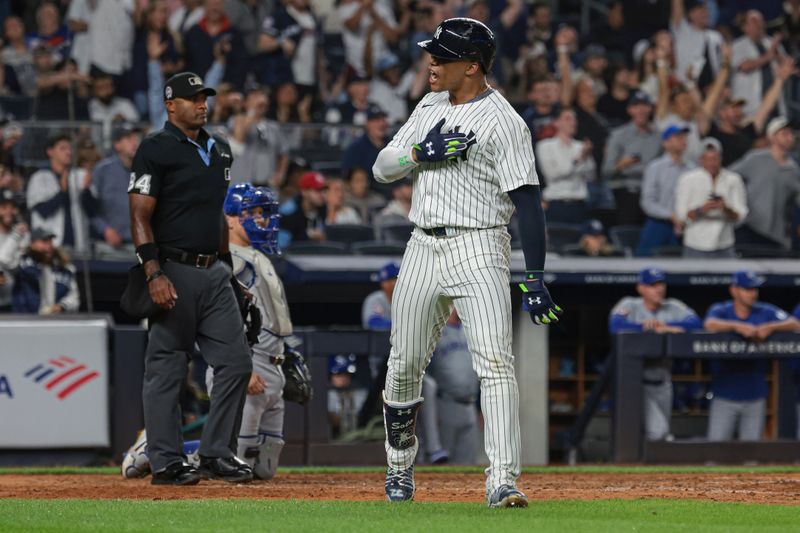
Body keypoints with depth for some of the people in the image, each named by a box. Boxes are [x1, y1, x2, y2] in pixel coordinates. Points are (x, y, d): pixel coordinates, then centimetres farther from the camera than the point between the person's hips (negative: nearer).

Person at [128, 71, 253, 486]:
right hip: (174, 272, -7)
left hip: (214, 272, 7)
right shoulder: (156, 149, -6)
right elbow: (140, 216, -11)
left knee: (236, 362, 1)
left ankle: (217, 455, 9)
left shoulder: (218, 150, 17)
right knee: (166, 370, -2)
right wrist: (154, 274, -20)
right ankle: (166, 463, 1)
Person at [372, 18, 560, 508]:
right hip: (423, 247, 7)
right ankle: (400, 465, 30)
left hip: (478, 250, -7)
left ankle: (503, 480, -23)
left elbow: (527, 201, -13)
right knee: (404, 365, 10)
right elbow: (382, 168, 12)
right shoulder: (429, 107, 14)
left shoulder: (503, 121, -9)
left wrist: (535, 279, -18)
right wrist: (423, 152, -10)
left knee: (495, 362, -18)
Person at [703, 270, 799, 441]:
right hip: (725, 396, -2)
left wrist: (770, 327, -24)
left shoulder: (766, 312, 4)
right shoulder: (721, 310, -1)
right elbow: (710, 324, -22)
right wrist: (738, 326, -36)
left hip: (755, 396, 2)